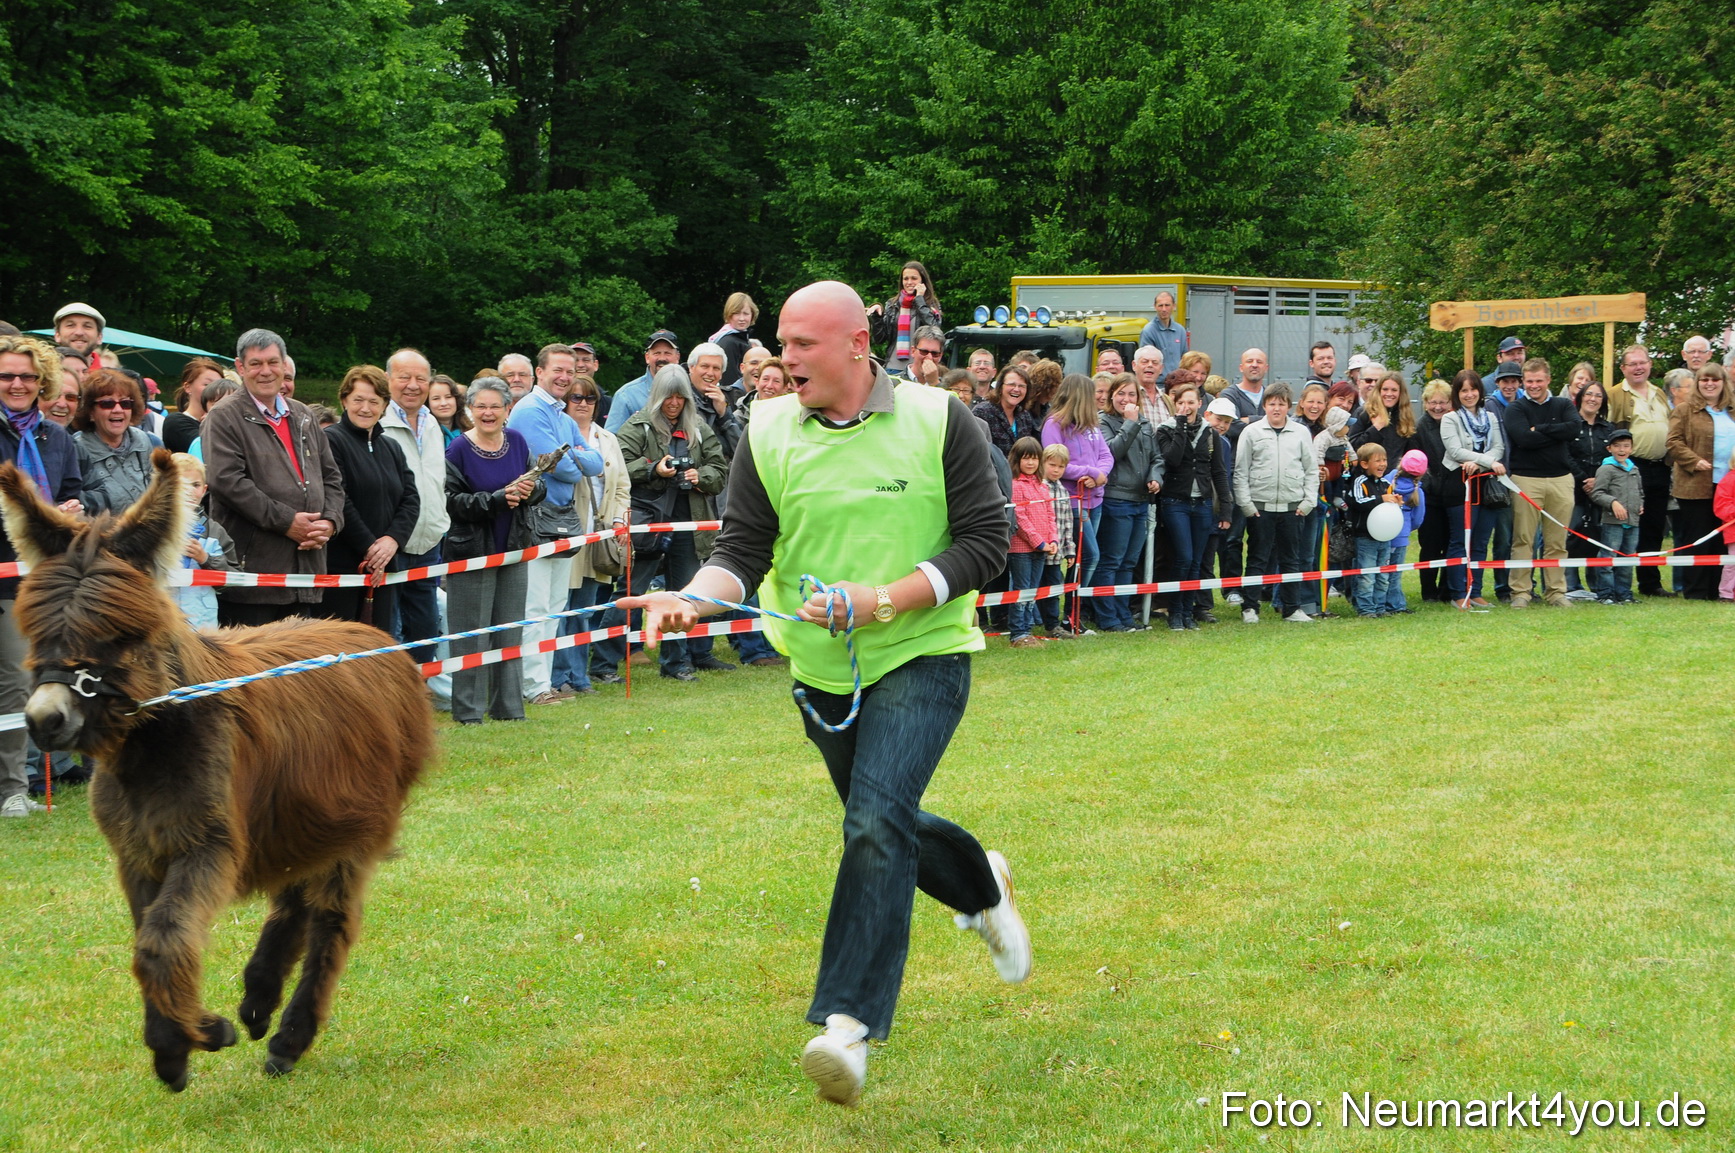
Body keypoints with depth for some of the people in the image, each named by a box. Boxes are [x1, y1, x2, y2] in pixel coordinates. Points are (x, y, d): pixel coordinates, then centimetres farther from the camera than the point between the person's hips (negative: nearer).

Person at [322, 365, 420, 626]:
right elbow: (338, 502, -13)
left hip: (382, 565, 7)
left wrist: (392, 539, -8)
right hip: (339, 564, -7)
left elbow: (411, 499, 10)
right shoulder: (331, 440, -5)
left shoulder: (391, 448, 18)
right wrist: (368, 546, -14)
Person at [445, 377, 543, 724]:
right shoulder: (459, 449, -10)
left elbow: (537, 486, 12)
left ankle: (508, 706, 19)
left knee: (510, 632, 11)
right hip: (472, 549, -5)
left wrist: (529, 490, -12)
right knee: (472, 633, -2)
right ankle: (468, 710, 5)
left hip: (512, 549, 5)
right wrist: (498, 499, -24)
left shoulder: (517, 441, 5)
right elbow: (452, 501, -16)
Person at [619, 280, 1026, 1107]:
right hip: (823, 669, 5)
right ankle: (983, 889, 52)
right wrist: (693, 598, -28)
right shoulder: (768, 434, -3)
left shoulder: (939, 421, -10)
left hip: (922, 656, -4)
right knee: (882, 824, 20)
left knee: (877, 821, -22)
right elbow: (742, 553, -6)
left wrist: (886, 600, -22)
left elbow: (984, 541, -10)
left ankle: (848, 1021, -21)